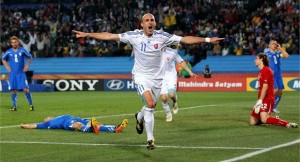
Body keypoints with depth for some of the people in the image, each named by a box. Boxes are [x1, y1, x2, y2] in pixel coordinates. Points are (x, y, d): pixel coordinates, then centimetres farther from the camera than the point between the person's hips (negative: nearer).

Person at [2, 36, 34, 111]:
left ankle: (31, 104, 3)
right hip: (12, 73, 2)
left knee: (25, 89, -9)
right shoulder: (8, 52, 4)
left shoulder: (22, 50, -1)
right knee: (13, 90, 1)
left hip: (21, 73, -2)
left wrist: (27, 66, 2)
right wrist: (7, 66, 7)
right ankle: (14, 106, 7)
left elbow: (30, 57, 12)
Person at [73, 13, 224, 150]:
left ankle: (139, 117, 51)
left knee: (150, 108, 12)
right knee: (150, 104, -23)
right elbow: (110, 36, -8)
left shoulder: (162, 36, -8)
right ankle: (150, 139, -12)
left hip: (157, 77, 3)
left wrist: (208, 39, -13)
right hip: (141, 76, -3)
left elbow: (185, 39, -8)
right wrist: (87, 34, -10)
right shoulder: (134, 36, -10)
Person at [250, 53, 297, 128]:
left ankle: (288, 124, -25)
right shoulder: (261, 71, 19)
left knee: (264, 120, -29)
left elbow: (265, 87, -19)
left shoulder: (266, 70, -10)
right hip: (262, 100, 9)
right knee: (253, 122, 4)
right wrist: (259, 101, 15)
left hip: (267, 99, -9)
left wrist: (260, 101, -23)